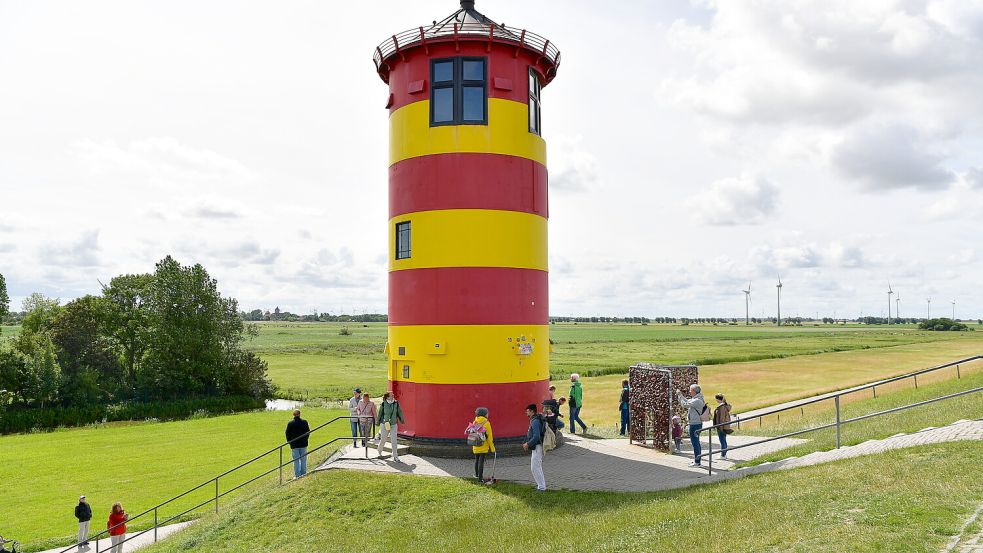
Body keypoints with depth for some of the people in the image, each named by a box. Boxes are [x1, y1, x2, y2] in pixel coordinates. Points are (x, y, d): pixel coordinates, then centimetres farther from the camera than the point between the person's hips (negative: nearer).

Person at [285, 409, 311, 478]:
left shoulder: (290, 423, -7)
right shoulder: (304, 422, -5)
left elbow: (287, 434, -1)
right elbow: (308, 432, 2)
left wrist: (289, 442, 13)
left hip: (294, 445, -1)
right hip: (303, 444, 1)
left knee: (296, 460, 6)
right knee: (303, 460, 10)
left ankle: (297, 475, 6)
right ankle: (303, 474, 13)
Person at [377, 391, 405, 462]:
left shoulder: (396, 403, -3)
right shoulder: (383, 404, -9)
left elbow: (399, 412, 9)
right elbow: (380, 413, 2)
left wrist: (402, 421, 18)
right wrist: (378, 422, 11)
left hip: (393, 425, 1)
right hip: (384, 424, -1)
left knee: (394, 441, -5)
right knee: (383, 439, 12)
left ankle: (395, 456, -1)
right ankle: (379, 452, 42)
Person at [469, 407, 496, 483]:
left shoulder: (474, 423, 3)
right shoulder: (486, 423, -13)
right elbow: (489, 436, -12)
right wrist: (492, 448, -7)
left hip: (476, 446, 5)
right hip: (484, 446, -5)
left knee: (476, 460, 21)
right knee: (481, 461, -2)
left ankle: (477, 474, 35)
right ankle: (480, 478, -1)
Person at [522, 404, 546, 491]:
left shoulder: (535, 422, -20)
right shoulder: (533, 420, 13)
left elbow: (536, 436, -27)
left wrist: (528, 444, -18)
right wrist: (526, 443, 14)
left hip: (537, 447, -11)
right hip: (535, 447, 11)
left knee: (535, 467, -6)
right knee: (533, 466, 19)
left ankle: (541, 487, 0)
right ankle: (541, 484, 27)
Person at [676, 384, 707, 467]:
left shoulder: (697, 400, -18)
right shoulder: (694, 399, 13)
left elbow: (685, 404, -22)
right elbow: (686, 402, 23)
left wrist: (679, 395, -13)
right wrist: (679, 395, 12)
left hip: (695, 424, -10)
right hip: (695, 424, 10)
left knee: (695, 442, -6)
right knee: (696, 443, 15)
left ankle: (697, 462, -2)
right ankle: (697, 460, 23)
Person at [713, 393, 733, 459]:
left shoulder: (722, 407, -20)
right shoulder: (725, 405, 10)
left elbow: (722, 418, -21)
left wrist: (720, 427, -19)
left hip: (722, 426, -10)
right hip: (726, 426, 10)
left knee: (722, 441, -3)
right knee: (724, 441, 16)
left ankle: (723, 455, 2)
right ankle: (724, 454, 24)